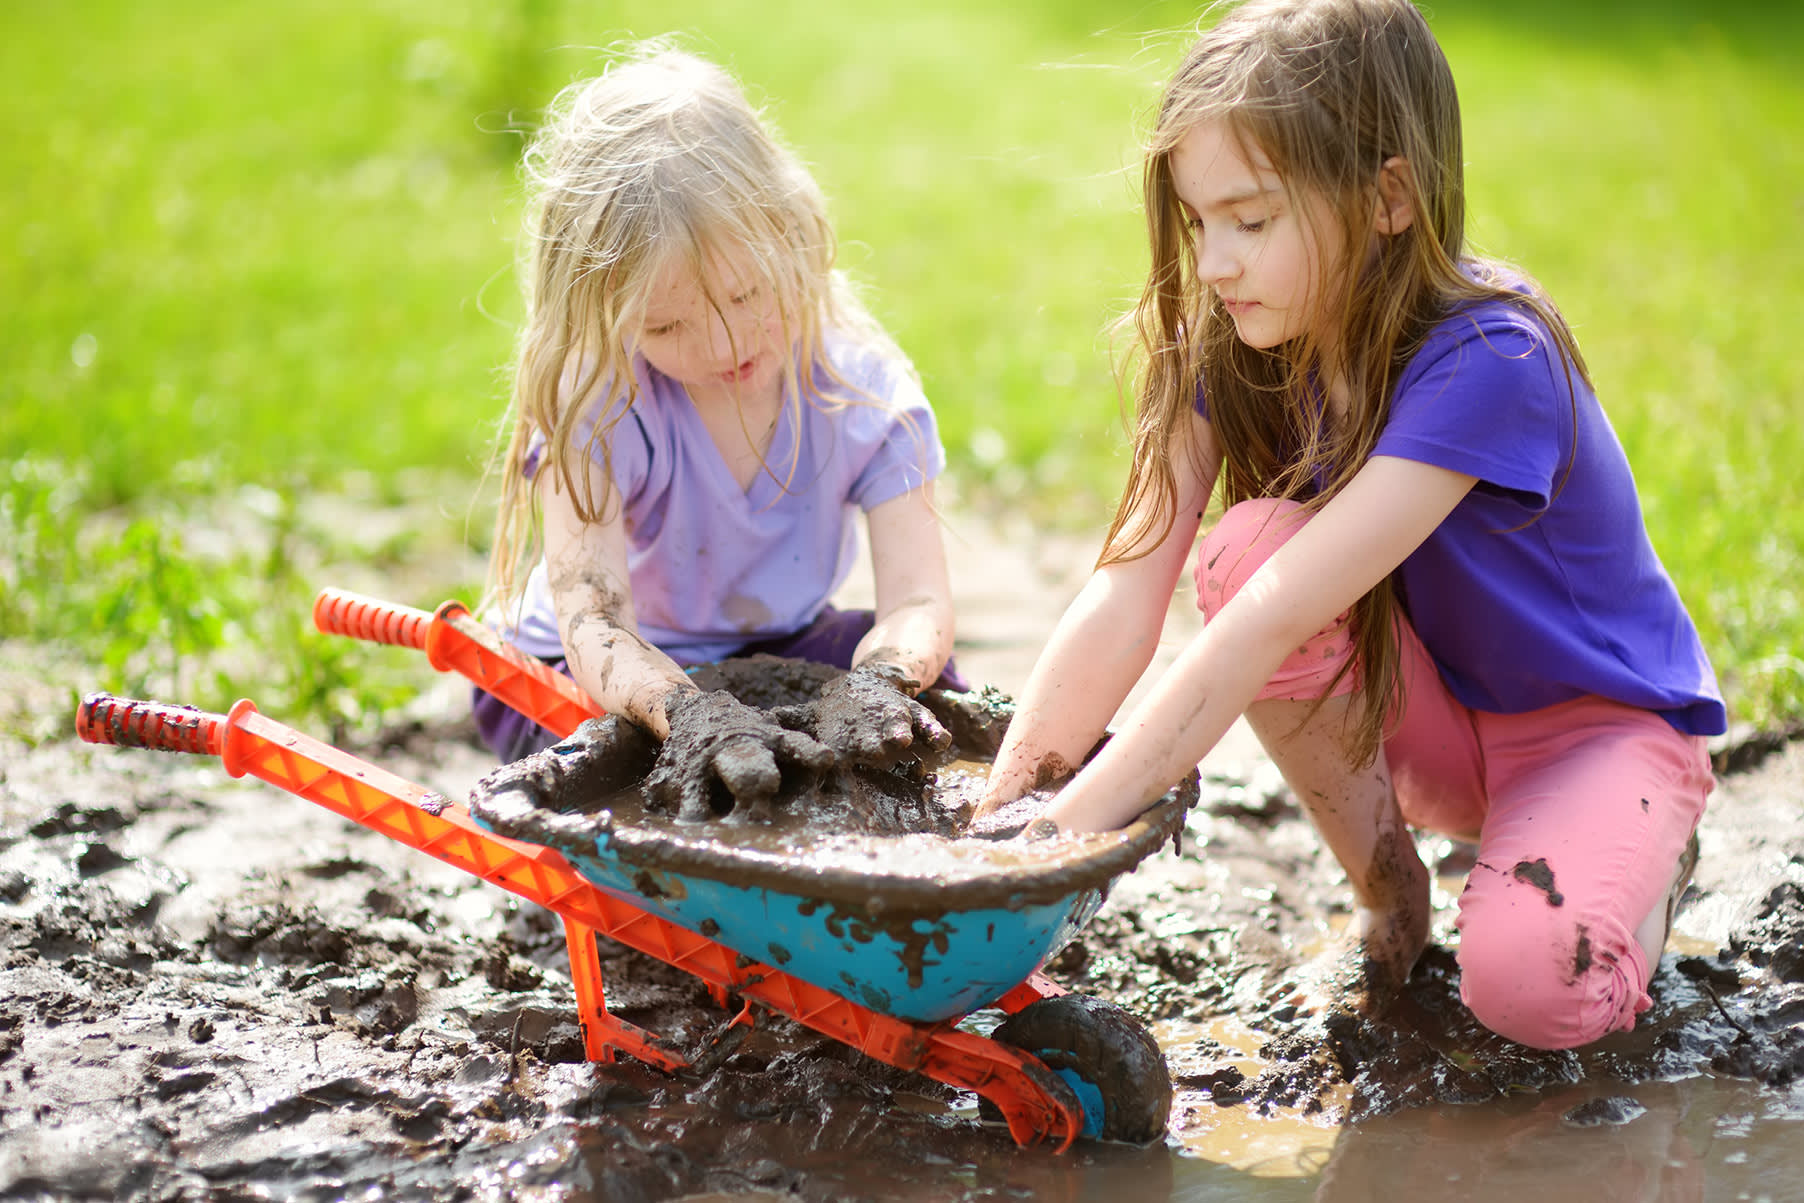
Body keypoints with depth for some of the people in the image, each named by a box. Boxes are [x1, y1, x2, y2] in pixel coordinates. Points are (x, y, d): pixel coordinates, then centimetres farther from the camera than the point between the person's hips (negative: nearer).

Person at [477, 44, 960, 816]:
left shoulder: (861, 387, -17)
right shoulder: (598, 403, -25)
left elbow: (918, 600, -25)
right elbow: (590, 624, -35)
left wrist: (875, 687, -50)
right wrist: (689, 714, -58)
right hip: (589, 681, -3)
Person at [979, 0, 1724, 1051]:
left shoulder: (1485, 362, -31)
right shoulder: (1231, 345, -12)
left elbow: (1280, 618, -40)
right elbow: (1123, 602, -20)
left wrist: (1078, 822, -43)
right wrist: (998, 813, -31)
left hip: (1603, 722, -5)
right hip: (1430, 719, 5)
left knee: (1528, 984, -34)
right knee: (1248, 545, -26)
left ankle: (1649, 859, 5)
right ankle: (1388, 889, -4)